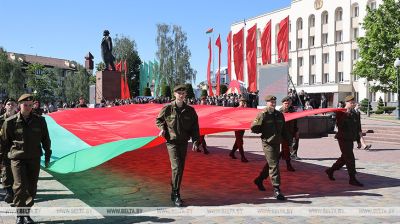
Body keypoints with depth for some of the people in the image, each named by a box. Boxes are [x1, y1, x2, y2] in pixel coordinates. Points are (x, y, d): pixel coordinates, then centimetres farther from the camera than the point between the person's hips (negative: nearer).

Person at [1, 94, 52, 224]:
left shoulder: (40, 120, 1)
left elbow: (45, 139, 10)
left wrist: (47, 155, 11)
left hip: (34, 158, 3)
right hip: (17, 158, -2)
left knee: (32, 188, 8)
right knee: (20, 186, -10)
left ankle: (26, 213, 22)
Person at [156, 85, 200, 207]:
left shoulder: (190, 110, 1)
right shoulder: (168, 108, -4)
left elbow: (194, 127, 4)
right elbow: (158, 119, 11)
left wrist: (195, 141, -6)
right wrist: (162, 128, -7)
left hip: (184, 142, 4)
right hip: (172, 141, -3)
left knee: (181, 168, 11)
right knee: (176, 167, -13)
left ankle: (174, 192, 27)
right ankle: (176, 195, -4)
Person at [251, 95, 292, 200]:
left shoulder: (280, 115, 9)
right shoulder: (262, 115, -8)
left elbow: (284, 130, 17)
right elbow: (253, 129, -12)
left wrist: (289, 143, 17)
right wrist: (260, 119, -24)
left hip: (277, 143, 7)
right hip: (268, 143, -7)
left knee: (270, 164, 17)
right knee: (273, 165, -10)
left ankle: (259, 180, 38)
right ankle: (276, 190, -6)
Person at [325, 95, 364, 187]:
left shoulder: (354, 114, 13)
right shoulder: (341, 113, -8)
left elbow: (358, 128, 18)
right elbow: (340, 125, -22)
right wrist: (346, 114, -26)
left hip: (350, 139, 8)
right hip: (343, 139, -8)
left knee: (344, 158, 15)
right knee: (350, 159, -8)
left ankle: (330, 170, 31)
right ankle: (352, 179, 0)